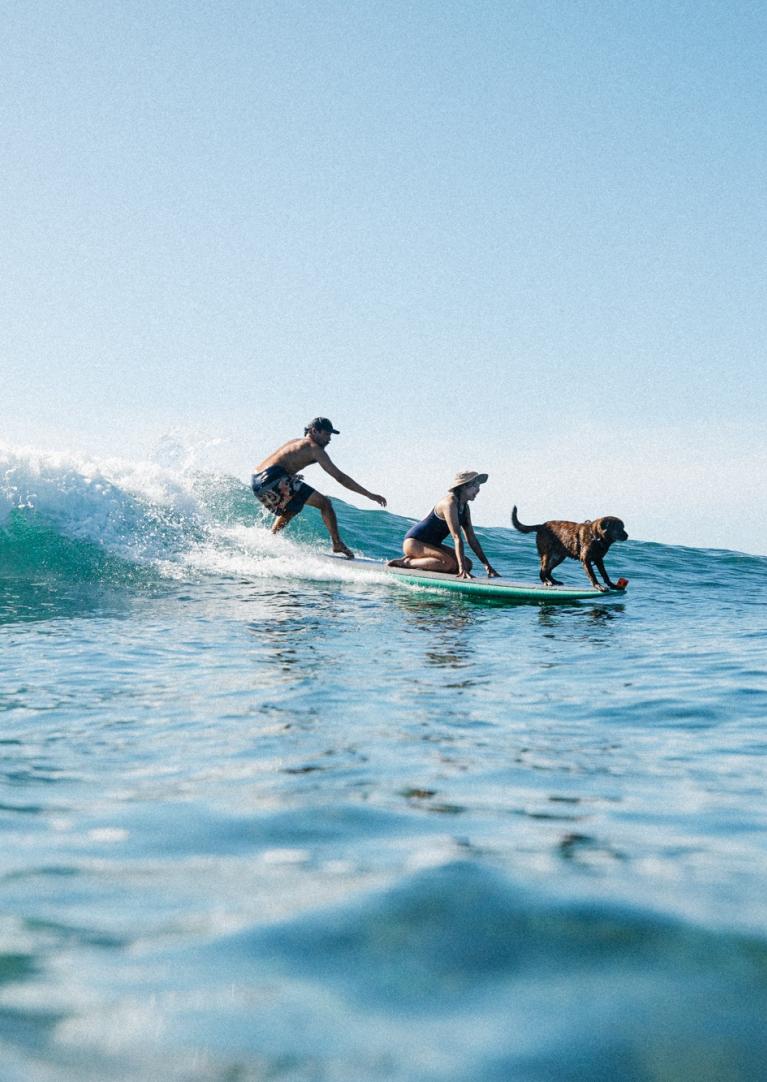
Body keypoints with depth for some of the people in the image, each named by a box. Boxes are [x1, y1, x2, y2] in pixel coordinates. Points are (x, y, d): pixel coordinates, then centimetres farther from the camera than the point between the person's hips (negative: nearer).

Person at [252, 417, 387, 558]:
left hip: (257, 483, 9)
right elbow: (340, 477, -3)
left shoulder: (294, 443, 28)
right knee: (324, 503, -4)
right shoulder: (314, 448, 2)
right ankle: (337, 544, -8)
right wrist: (369, 495, -2)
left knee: (288, 511, 36)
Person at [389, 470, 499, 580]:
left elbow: (472, 539, 8)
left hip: (430, 544, 10)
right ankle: (407, 562, -14)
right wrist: (462, 568, -34)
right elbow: (457, 537, -29)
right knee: (450, 563, -30)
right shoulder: (450, 503, -22)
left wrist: (487, 565, 2)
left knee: (467, 564, -1)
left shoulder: (464, 507, 7)